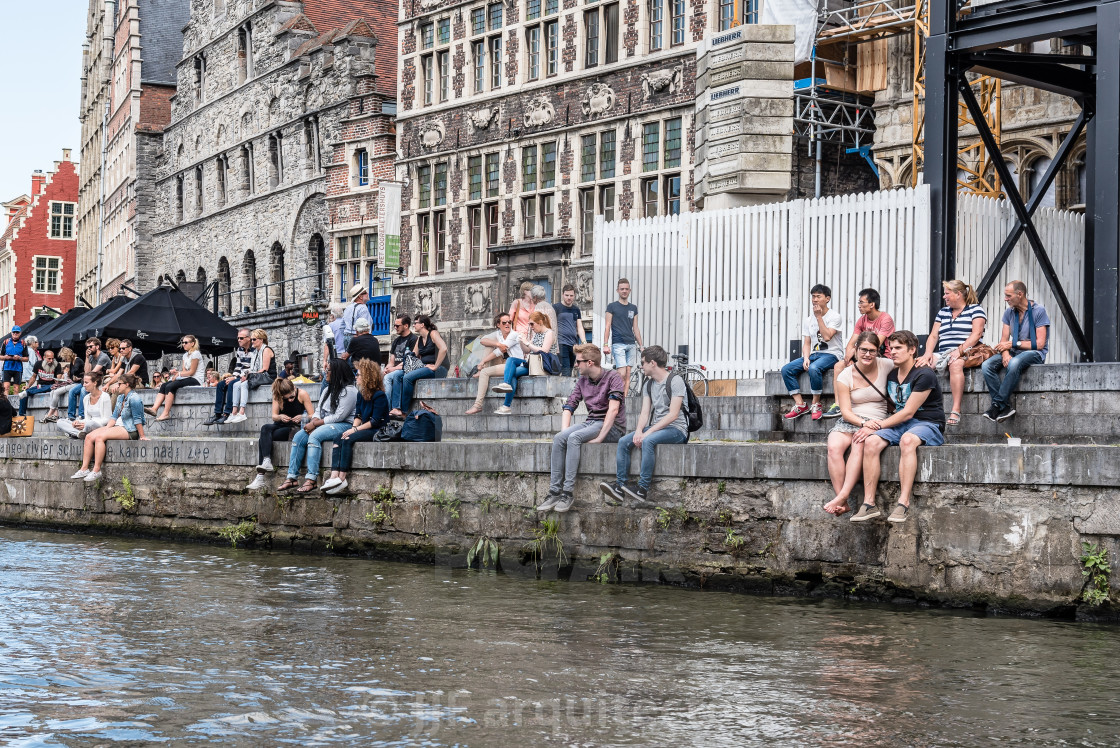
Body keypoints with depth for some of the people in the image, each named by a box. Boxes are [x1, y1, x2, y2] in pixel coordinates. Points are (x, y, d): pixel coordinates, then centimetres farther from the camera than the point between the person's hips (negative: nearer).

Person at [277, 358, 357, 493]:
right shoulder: (327, 390, 20)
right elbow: (318, 411, 17)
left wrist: (315, 424, -15)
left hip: (343, 425, -9)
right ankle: (291, 478, -16)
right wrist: (313, 422, -7)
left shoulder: (348, 391, -10)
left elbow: (339, 416, -17)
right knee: (299, 437, -12)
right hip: (325, 424, 9)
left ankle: (311, 479, -37)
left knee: (315, 436, -32)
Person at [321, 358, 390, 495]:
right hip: (364, 429, 9)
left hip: (377, 431, -9)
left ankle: (342, 479, -29)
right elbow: (358, 415, 15)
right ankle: (334, 476, -32)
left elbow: (376, 421, -17)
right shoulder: (361, 394, 14)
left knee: (348, 440, -29)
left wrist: (355, 429, -18)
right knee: (338, 440, -15)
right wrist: (354, 427, -7)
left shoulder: (379, 395, -13)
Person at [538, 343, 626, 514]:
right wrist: (565, 432, -8)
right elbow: (568, 408, 10)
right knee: (559, 438, -21)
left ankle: (568, 492, -31)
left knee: (575, 437, -32)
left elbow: (613, 410, -19)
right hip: (591, 423, 7)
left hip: (613, 427, -6)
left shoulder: (613, 377, -9)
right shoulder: (582, 381, 13)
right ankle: (555, 491, -26)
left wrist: (599, 438, -25)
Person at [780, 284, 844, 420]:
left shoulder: (835, 316, -4)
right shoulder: (808, 320, 15)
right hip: (814, 354, 7)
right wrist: (806, 358, -8)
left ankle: (816, 405, -23)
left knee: (813, 368, -38)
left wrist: (819, 317, -15)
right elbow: (806, 343, 12)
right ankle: (800, 405, -15)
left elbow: (827, 337, -18)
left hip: (831, 354, -7)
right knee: (786, 369, -14)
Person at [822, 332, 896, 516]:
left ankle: (843, 497, -40)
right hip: (850, 421, 1)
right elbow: (846, 411, -2)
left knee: (859, 444, -37)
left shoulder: (886, 366, 2)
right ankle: (842, 504, -32)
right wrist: (863, 423, -19)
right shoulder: (845, 376, 3)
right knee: (834, 447, -32)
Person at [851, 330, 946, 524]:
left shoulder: (924, 375, -12)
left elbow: (908, 413, -15)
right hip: (899, 424, 6)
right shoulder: (891, 375, 12)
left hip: (928, 425, -6)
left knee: (907, 439, -40)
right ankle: (869, 504, -26)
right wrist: (875, 422, 0)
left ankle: (903, 503, -42)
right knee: (871, 442, -23)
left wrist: (877, 426, -14)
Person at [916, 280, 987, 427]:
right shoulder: (943, 312, 24)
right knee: (921, 363, -23)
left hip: (966, 354, -6)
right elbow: (933, 336, 18)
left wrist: (960, 350, -21)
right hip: (942, 353, 6)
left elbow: (976, 334, -8)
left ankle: (956, 411, -46)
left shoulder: (975, 310, 5)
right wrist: (928, 353, -2)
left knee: (956, 364, -40)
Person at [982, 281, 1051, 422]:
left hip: (1035, 353, -6)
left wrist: (1013, 344, -11)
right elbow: (1004, 340, 8)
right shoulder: (1009, 312, 11)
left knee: (1014, 363, -40)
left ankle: (997, 404, -30)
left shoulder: (1039, 311, -9)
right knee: (986, 365, -22)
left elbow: (1039, 343, -13)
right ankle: (1005, 406, -26)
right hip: (1015, 352, 6)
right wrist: (1005, 353, -16)